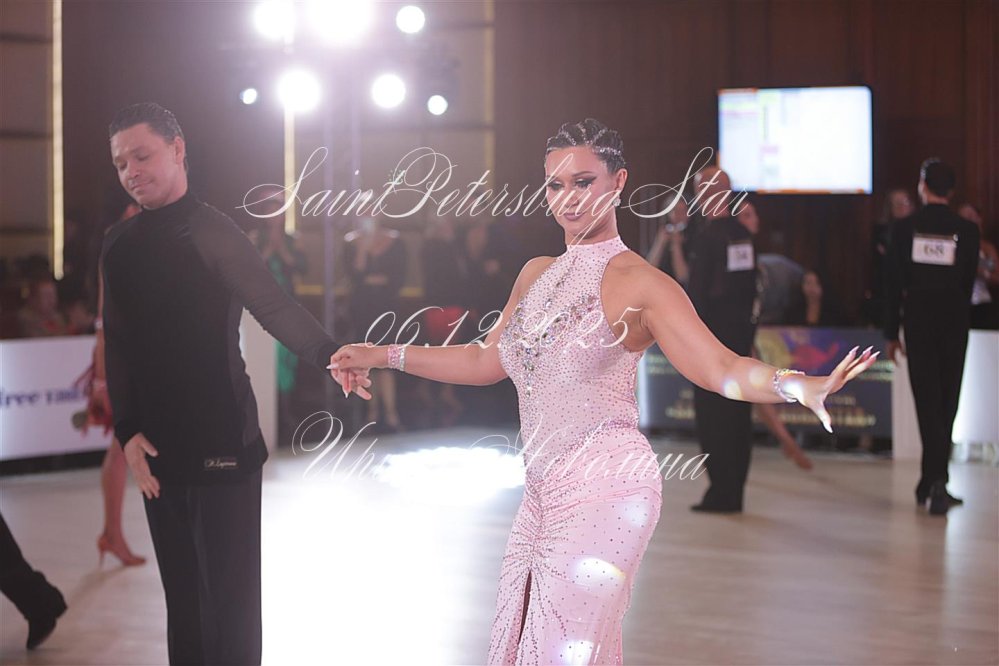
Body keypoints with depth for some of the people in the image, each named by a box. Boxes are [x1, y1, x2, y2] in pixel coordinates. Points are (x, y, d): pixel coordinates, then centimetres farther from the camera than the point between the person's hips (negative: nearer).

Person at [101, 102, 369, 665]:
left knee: (231, 594, -2)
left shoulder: (212, 232, -8)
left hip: (222, 445, -5)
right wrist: (128, 431, 2)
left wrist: (328, 354, -37)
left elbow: (273, 304, -20)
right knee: (181, 592, 12)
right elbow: (118, 344, 12)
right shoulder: (120, 245, 9)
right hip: (158, 449, 5)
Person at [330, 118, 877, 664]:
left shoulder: (638, 282, -8)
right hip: (544, 491, 7)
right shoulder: (537, 275, 14)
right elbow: (486, 361, 24)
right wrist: (383, 356, 26)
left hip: (603, 490, -7)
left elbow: (720, 368, -17)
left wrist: (803, 386, -34)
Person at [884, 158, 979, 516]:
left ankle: (936, 480, -14)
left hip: (917, 321, 0)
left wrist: (891, 332, 5)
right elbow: (968, 282, 1)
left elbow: (893, 283, -2)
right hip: (954, 322, 0)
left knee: (927, 401, 0)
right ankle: (932, 481, 18)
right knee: (946, 400, 11)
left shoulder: (905, 228, -3)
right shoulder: (967, 230, -3)